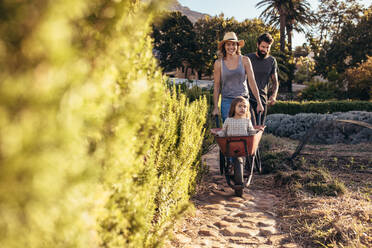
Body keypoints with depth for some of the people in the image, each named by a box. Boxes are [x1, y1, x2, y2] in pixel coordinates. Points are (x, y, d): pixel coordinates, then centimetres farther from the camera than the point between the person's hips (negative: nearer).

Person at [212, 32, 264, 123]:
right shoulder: (219, 63, 2)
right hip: (227, 101, 0)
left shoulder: (245, 60, 1)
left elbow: (252, 82, 1)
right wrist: (215, 107, 3)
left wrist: (259, 103, -1)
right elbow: (216, 86, 5)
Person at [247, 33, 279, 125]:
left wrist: (274, 95, -7)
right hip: (248, 99, -3)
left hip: (262, 100, 3)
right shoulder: (248, 58, -1)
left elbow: (275, 81, 12)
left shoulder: (272, 61, 8)